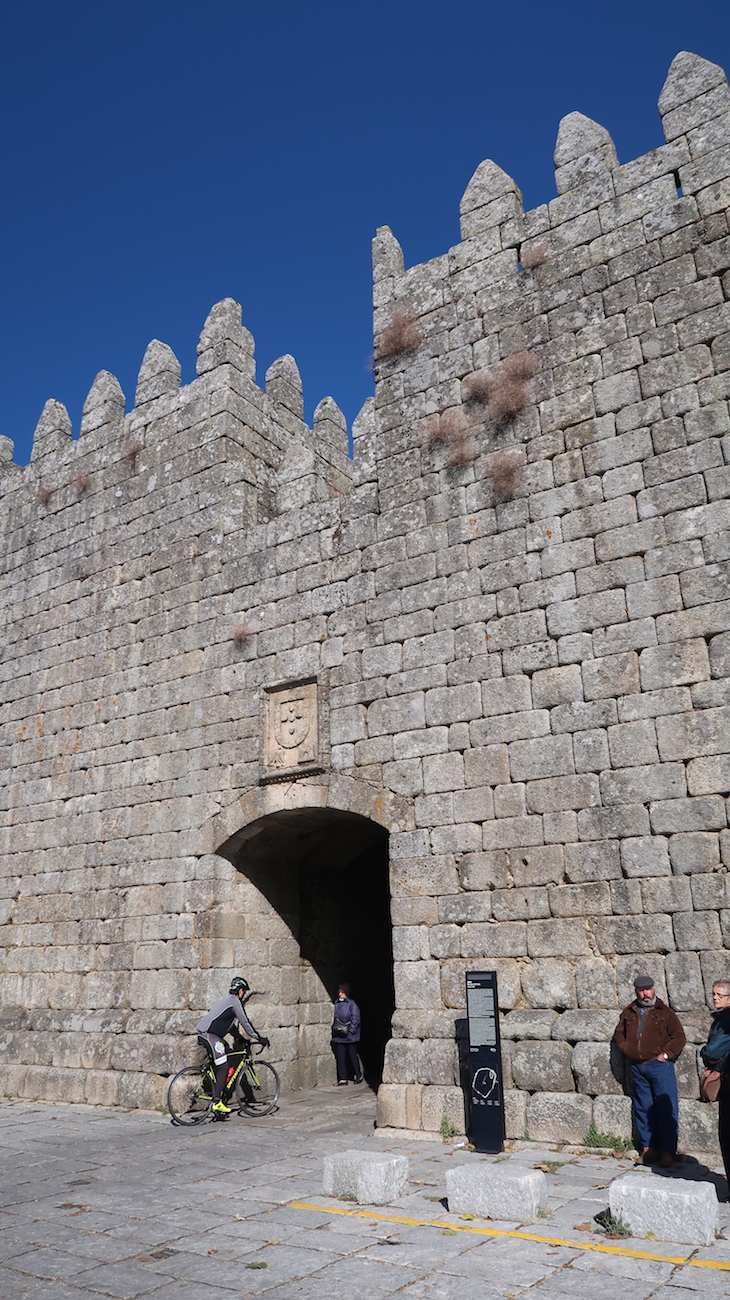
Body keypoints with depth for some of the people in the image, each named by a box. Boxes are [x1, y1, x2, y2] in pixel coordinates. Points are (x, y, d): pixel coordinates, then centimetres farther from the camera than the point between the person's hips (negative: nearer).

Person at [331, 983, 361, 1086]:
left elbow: (355, 1019, -9)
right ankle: (343, 1079, 10)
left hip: (350, 1037, -5)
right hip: (339, 1036, 5)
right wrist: (334, 1029, 5)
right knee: (341, 1057, 4)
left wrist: (351, 1031, -14)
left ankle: (358, 1076, 23)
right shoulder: (336, 1004, 6)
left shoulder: (352, 1004, -8)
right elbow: (334, 1018, 14)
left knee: (352, 1056, 5)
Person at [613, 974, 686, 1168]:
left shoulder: (665, 1013, 2)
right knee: (643, 1108, 7)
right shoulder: (628, 1013, 13)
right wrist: (626, 1049, 7)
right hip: (637, 1067, 4)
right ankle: (648, 1148, 15)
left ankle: (667, 1151, -1)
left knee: (666, 1108, -6)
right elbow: (619, 1034, 23)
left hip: (659, 1065, -4)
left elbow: (679, 1037, 0)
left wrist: (666, 1054, -9)